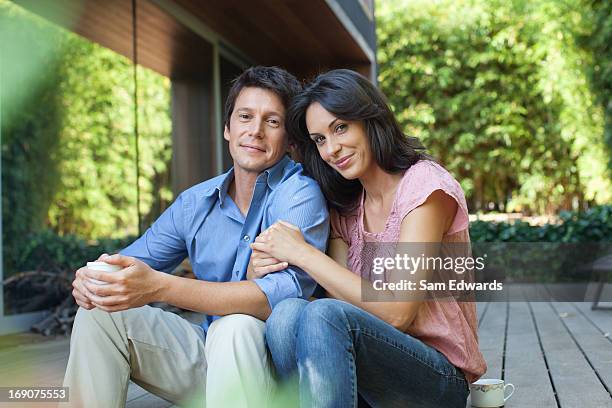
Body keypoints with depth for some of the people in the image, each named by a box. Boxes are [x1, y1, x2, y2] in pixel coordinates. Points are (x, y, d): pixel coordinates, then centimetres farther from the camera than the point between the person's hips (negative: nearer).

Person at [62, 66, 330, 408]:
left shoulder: (300, 193, -16)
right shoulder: (195, 203, 4)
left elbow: (286, 293, -30)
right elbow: (130, 264, 9)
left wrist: (161, 287, -38)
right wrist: (93, 279, -18)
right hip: (209, 355, 6)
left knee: (235, 326, -36)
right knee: (100, 313, -6)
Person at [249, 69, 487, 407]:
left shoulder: (426, 185, -11)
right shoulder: (344, 207, 11)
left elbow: (397, 313, -19)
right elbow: (339, 296, 0)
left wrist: (303, 253, -18)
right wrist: (274, 269, -17)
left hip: (442, 378, -5)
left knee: (323, 316, -32)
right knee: (287, 313, -25)